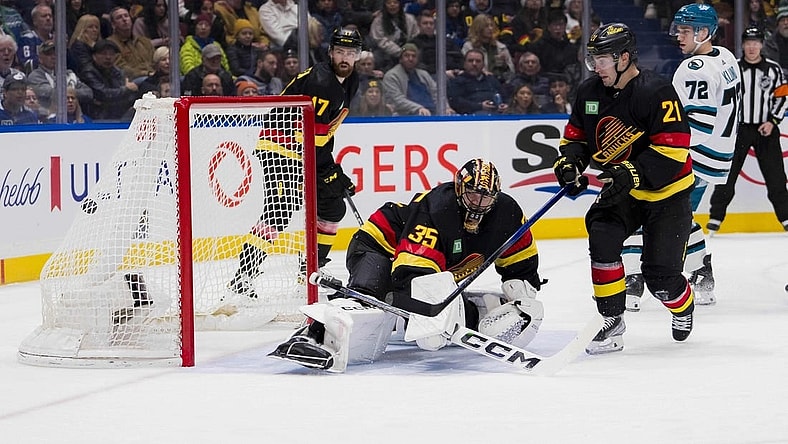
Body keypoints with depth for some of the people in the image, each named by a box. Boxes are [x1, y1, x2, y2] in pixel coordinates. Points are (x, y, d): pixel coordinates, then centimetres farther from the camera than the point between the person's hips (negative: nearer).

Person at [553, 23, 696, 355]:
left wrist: (632, 174, -35)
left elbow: (673, 149, -27)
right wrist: (569, 162, -10)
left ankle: (683, 307, 30)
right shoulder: (589, 93, -2)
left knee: (660, 275, -7)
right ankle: (611, 321, -11)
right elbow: (575, 136, 11)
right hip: (621, 190, 6)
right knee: (602, 239, -22)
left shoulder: (656, 92, -23)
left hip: (666, 192, -5)